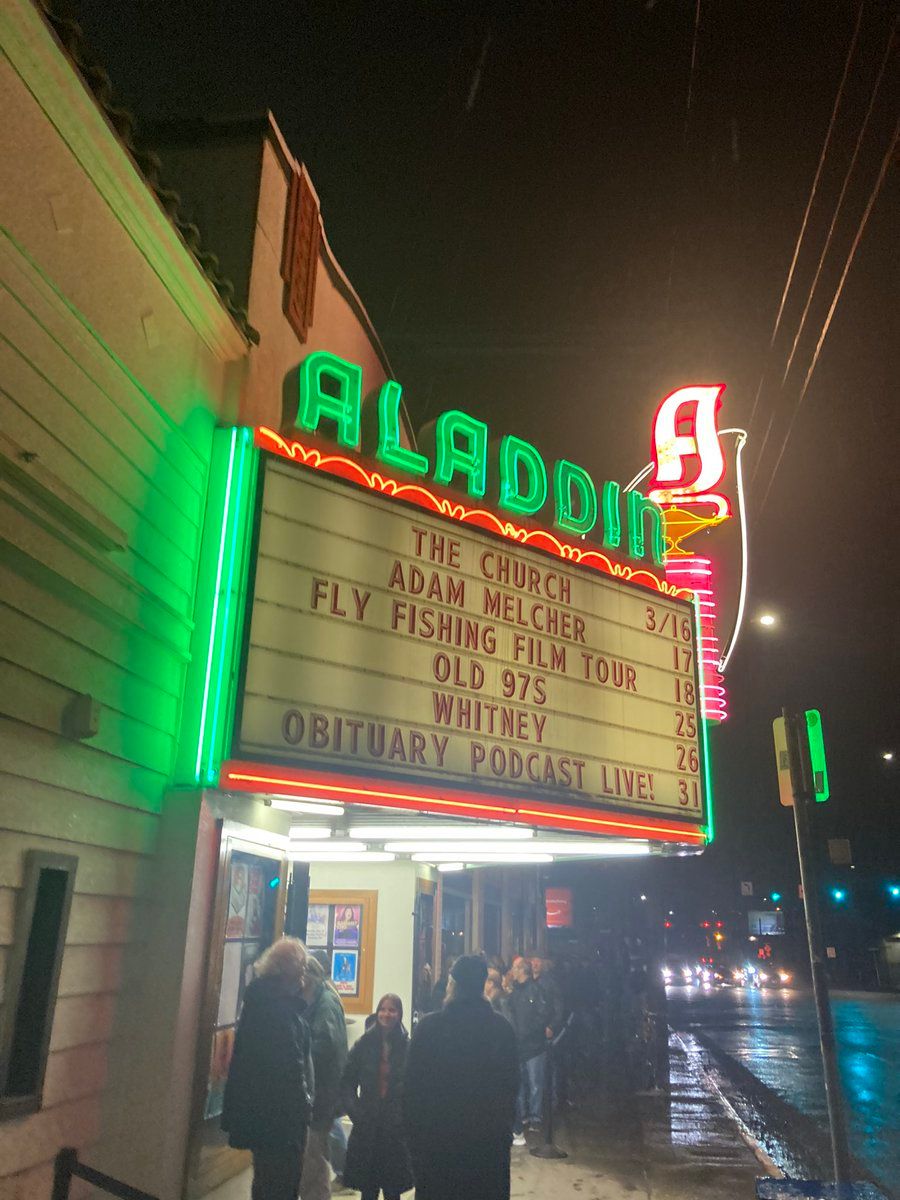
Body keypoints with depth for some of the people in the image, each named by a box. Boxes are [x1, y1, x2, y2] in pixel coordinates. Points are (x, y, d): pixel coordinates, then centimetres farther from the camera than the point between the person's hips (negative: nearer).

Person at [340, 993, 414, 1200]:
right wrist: (355, 1112, -7)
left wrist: (405, 1115, -9)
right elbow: (347, 1082, 2)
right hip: (366, 1126, 1)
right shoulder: (364, 1044, 0)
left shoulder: (407, 1047, -4)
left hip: (396, 1127, -1)